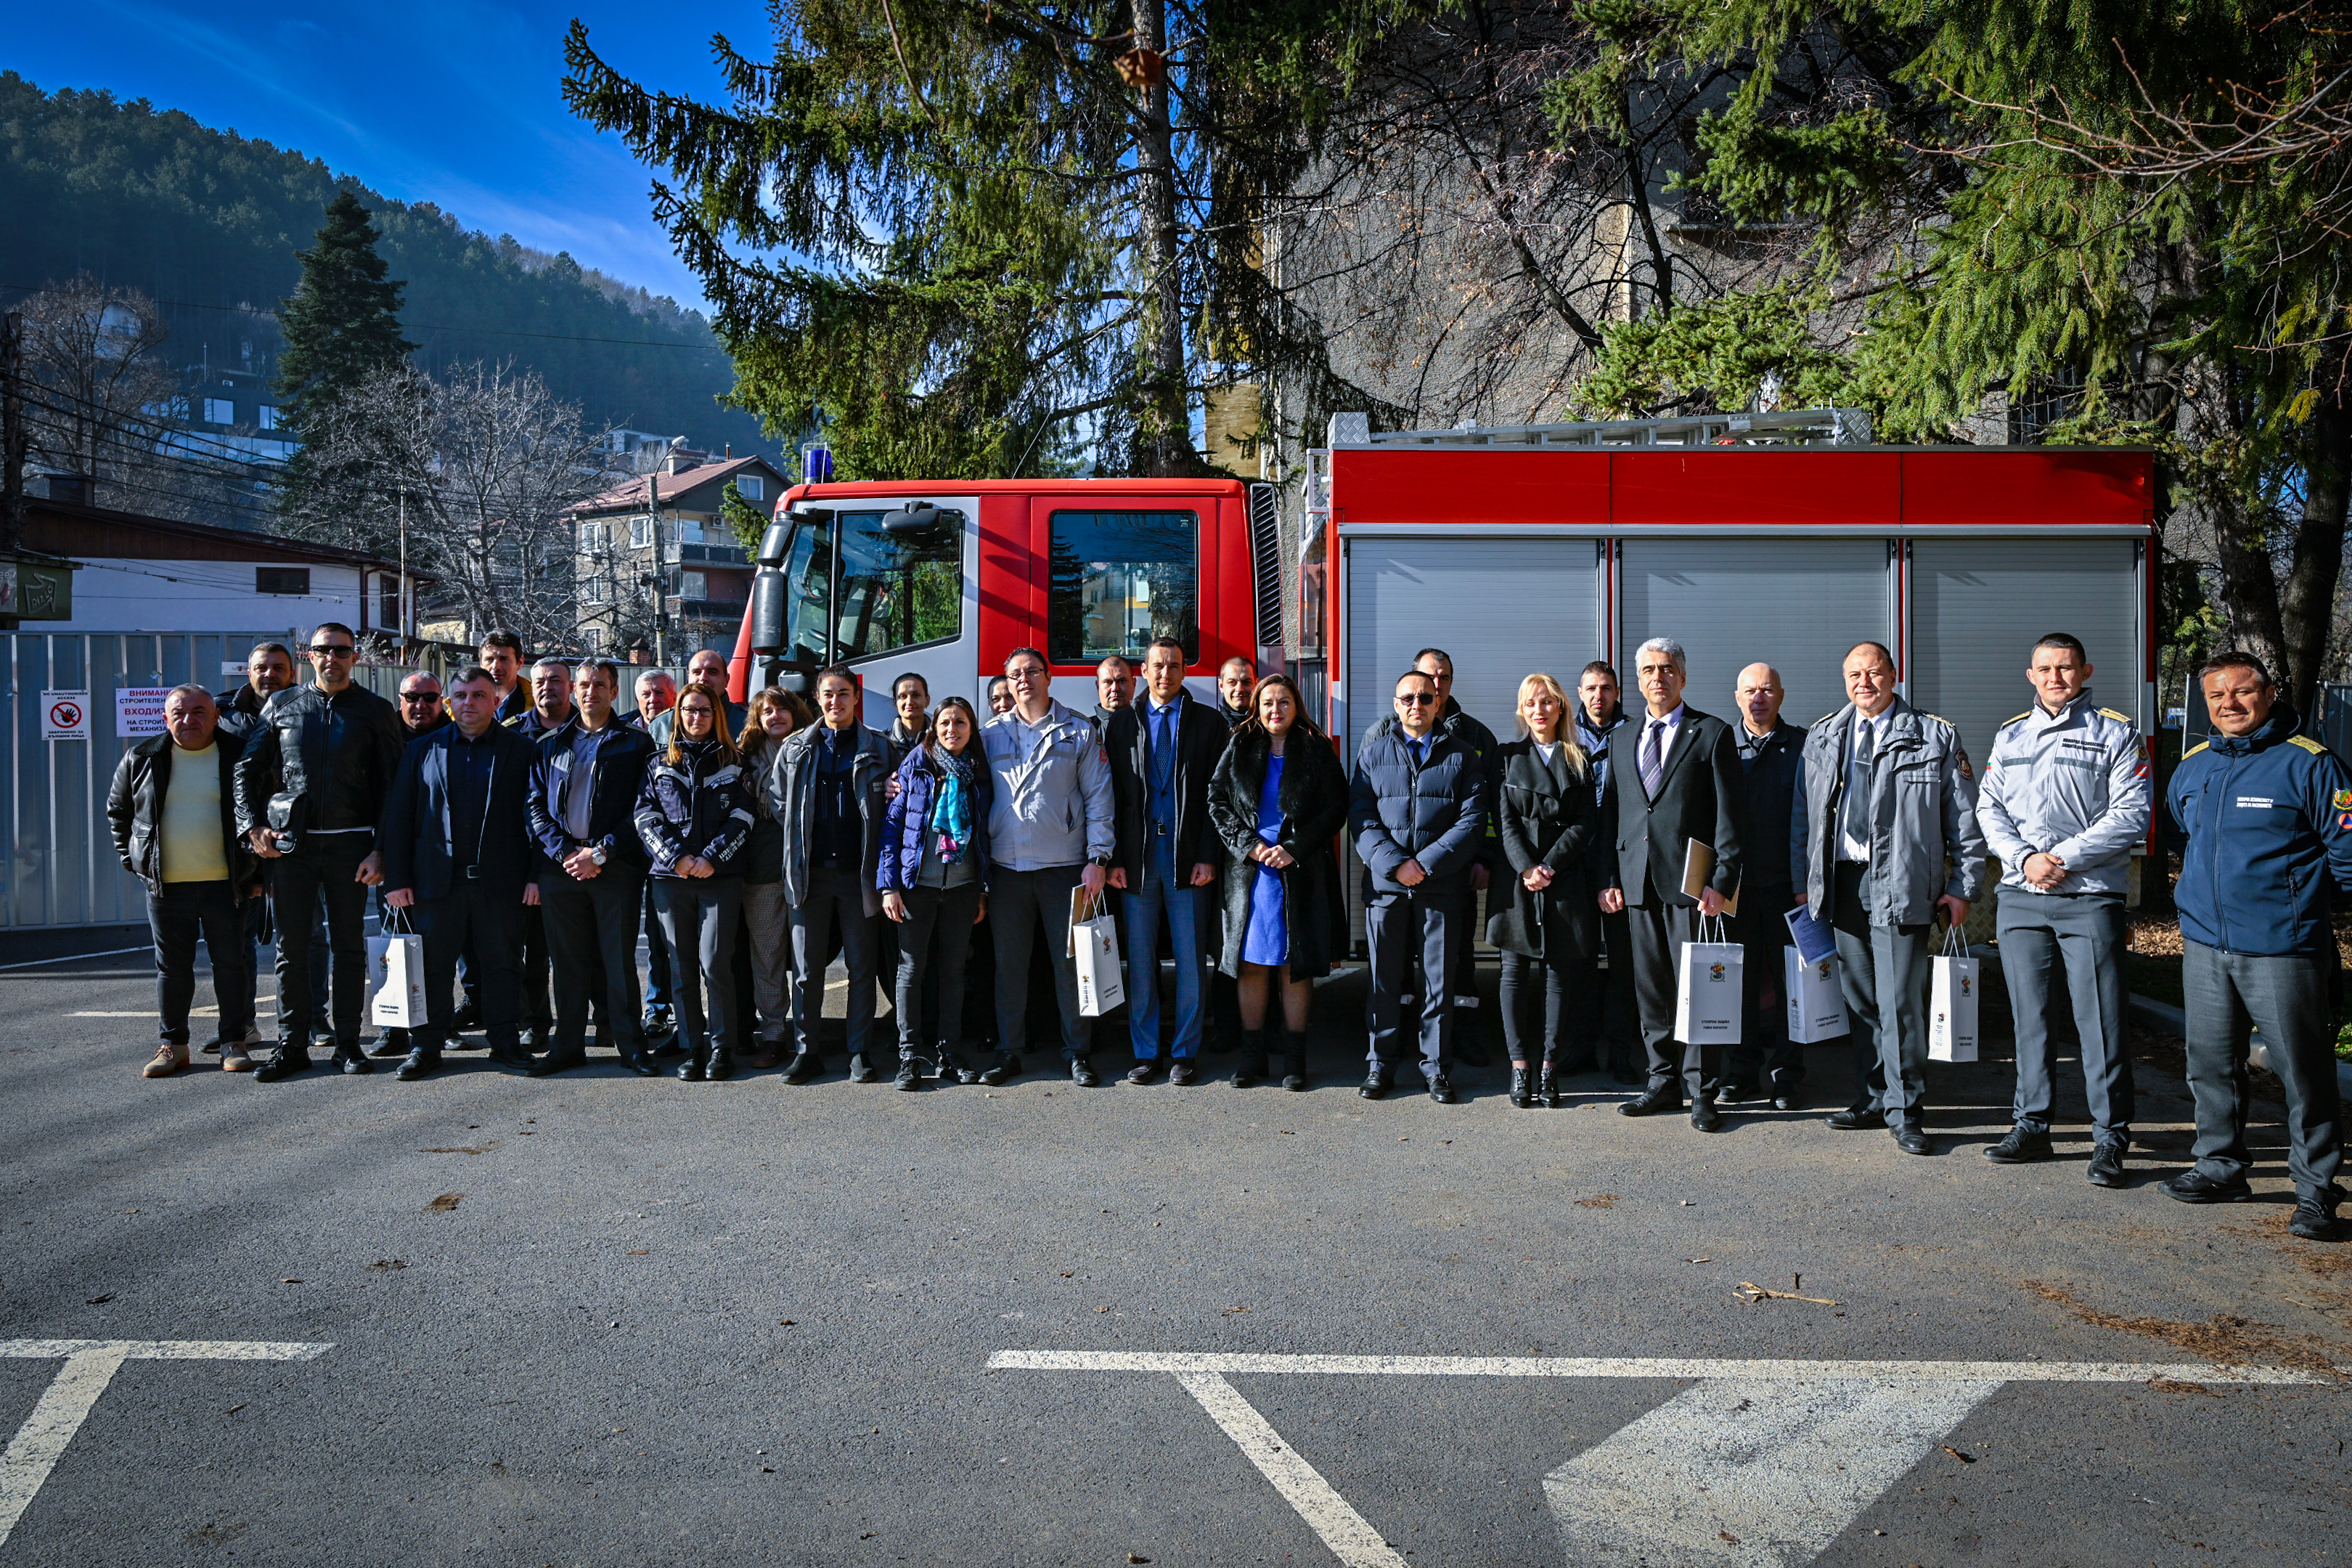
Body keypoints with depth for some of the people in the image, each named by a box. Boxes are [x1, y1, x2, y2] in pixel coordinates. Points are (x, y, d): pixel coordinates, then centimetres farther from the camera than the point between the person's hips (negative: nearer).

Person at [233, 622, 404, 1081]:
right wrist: (252, 826, 0)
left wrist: (380, 851, -8)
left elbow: (390, 786, 0)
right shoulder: (281, 706, 9)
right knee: (291, 946, 4)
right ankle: (292, 1045, 13)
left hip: (349, 844, -1)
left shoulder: (376, 711, 3)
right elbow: (247, 768, 13)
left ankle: (348, 1043, 13)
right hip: (289, 841, 2)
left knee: (348, 945, 5)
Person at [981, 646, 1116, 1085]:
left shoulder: (1079, 731, 4)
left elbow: (1098, 798, 2)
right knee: (1009, 964, 7)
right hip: (1006, 868, 2)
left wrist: (1098, 859, -6)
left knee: (1071, 963, 1)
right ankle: (1008, 1052, 17)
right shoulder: (990, 734, 10)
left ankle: (1078, 1053, 11)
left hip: (1065, 867, -2)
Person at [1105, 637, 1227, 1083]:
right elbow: (1110, 796, 7)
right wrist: (1113, 858, -2)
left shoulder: (1208, 723, 5)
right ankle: (1145, 1053, 15)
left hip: (1189, 857, -1)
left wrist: (1208, 857, -7)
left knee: (1190, 960, 2)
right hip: (1136, 857, 1)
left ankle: (1185, 1052, 13)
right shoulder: (1122, 723, 10)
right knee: (1140, 960, 5)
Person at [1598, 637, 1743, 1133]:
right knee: (1650, 990, 8)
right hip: (1636, 883, 4)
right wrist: (1609, 879, 7)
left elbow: (1728, 815, -3)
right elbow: (1611, 815, 16)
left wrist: (1722, 881, -11)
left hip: (1690, 882, -4)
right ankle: (1664, 1082, 19)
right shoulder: (1623, 740, 16)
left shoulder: (1713, 734, 2)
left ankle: (1700, 1092, 6)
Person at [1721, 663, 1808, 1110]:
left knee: (1790, 979, 4)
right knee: (1739, 978, 6)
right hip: (1736, 883, 1)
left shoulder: (1801, 746, 3)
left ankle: (1785, 1076, 14)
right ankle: (1740, 1074, 16)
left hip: (1787, 884, -1)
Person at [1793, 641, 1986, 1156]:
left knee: (1899, 1001, -6)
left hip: (1899, 886, -4)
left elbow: (1964, 818, 3)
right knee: (1859, 1000, 10)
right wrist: (1804, 881, 11)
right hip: (1842, 883, 4)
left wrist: (1962, 886, -2)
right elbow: (1803, 816, 16)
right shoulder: (1821, 739, 13)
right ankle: (1871, 1100, 21)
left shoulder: (1936, 738, 3)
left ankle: (1903, 1112, 5)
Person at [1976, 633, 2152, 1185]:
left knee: (2099, 1020, -4)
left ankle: (2110, 1140, 6)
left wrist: (2064, 858, -14)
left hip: (2090, 897, -4)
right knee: (2028, 1017, 10)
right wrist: (2024, 858, -8)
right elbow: (1988, 810, 9)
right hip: (2019, 896, 4)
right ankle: (2031, 1126, 19)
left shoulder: (2117, 732, 2)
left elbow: (2130, 816, -6)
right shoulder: (2009, 737, 14)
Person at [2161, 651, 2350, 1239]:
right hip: (2204, 945, 6)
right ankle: (2219, 1167, 27)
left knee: (2303, 1070, 0)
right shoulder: (2192, 766, 10)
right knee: (2210, 1063, 13)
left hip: (2282, 948, -6)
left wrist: (2301, 901, 3)